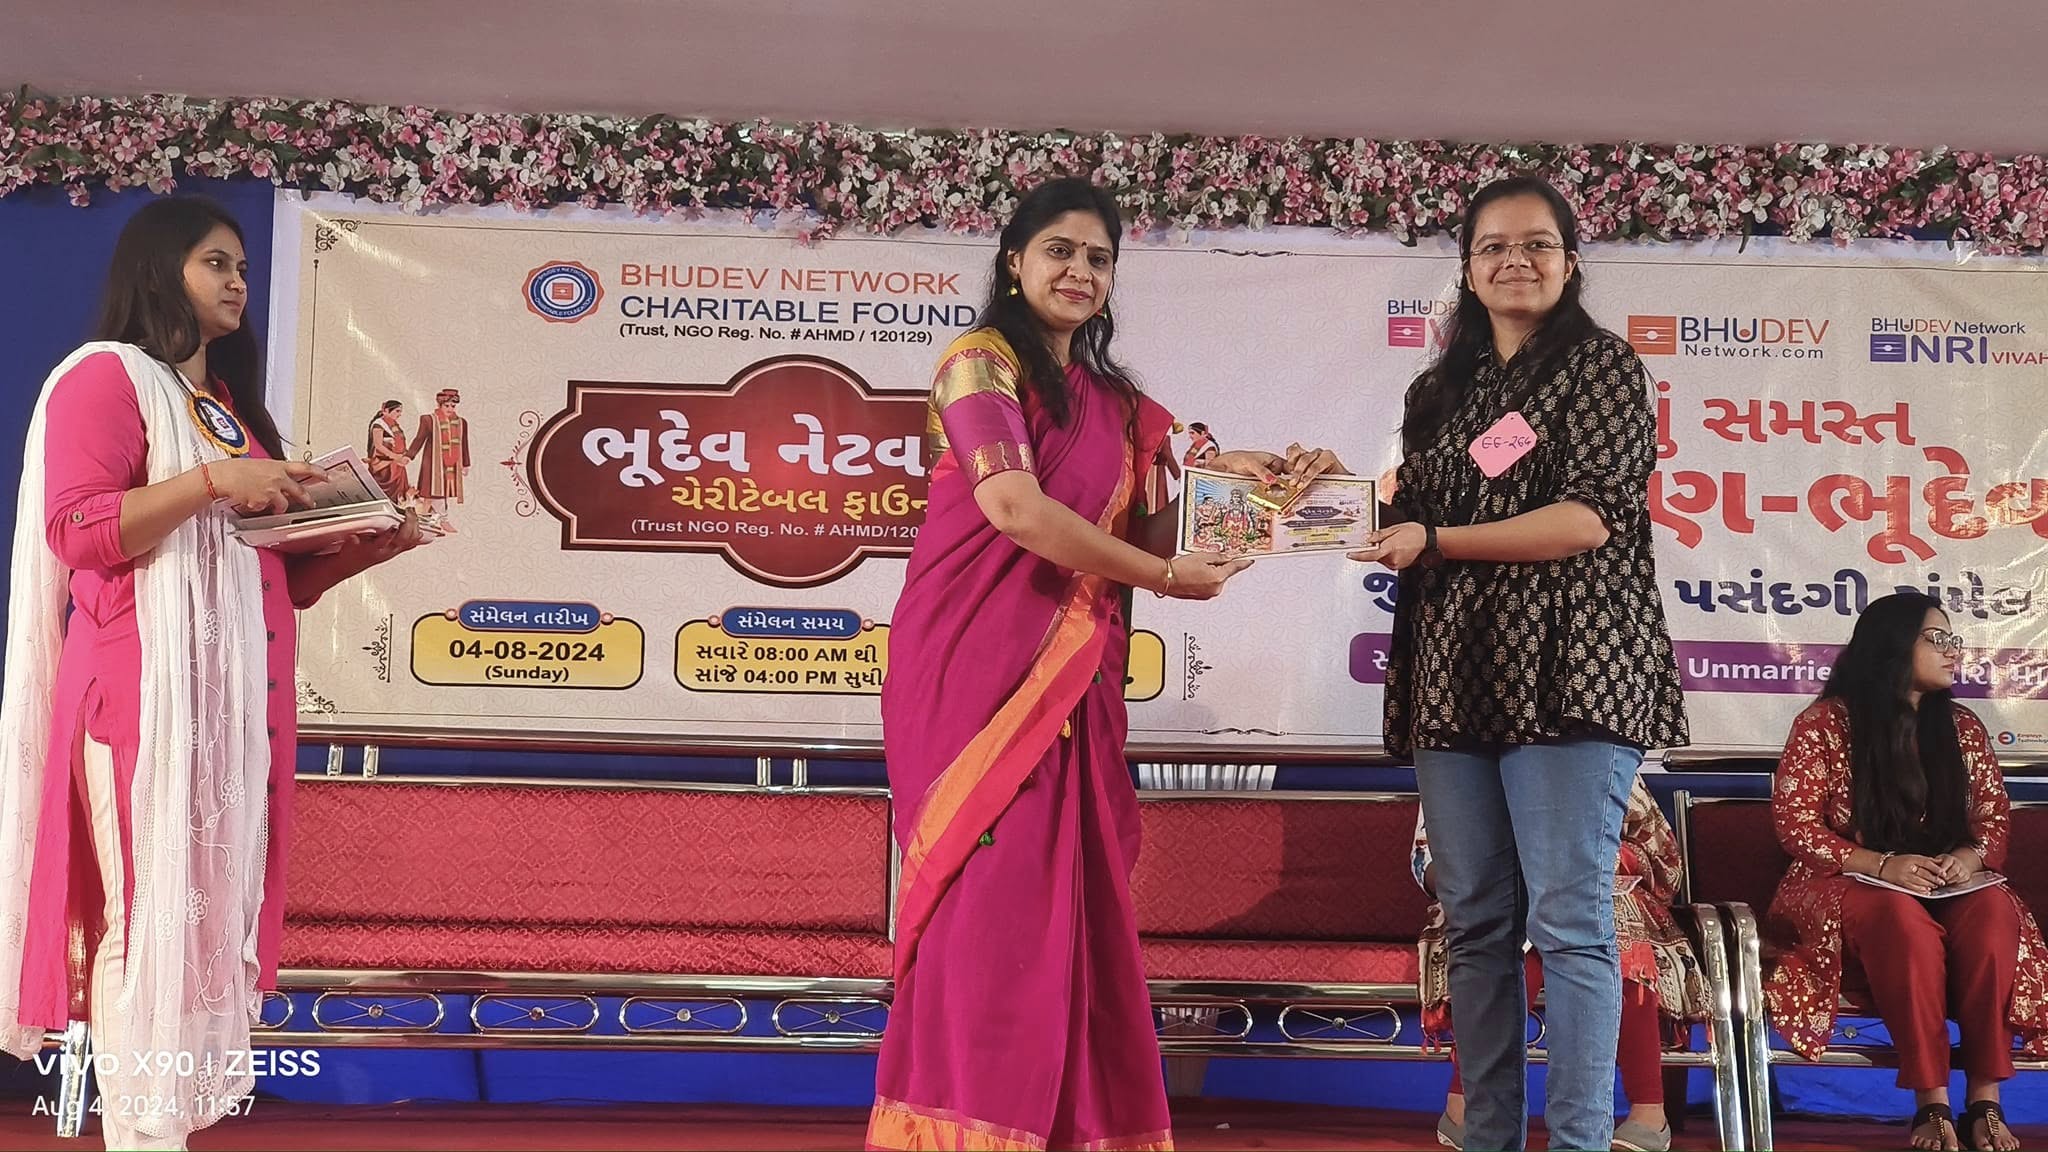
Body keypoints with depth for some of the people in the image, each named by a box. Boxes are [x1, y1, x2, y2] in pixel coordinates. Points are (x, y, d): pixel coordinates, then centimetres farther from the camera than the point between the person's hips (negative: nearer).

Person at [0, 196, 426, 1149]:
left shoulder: (232, 404, 23)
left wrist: (365, 544, 6)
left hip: (238, 686, 8)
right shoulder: (105, 375, -1)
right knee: (150, 907, -9)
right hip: (147, 681, -8)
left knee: (217, 898, 6)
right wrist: (213, 479, -17)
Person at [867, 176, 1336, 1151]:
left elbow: (1145, 536, 15)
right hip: (977, 659, -6)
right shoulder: (981, 360, -1)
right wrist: (1165, 579, -11)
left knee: (1065, 897, 4)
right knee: (991, 894, -9)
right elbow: (1012, 505, -15)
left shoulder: (1115, 402, 20)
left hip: (1072, 674, 6)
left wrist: (1218, 475, -2)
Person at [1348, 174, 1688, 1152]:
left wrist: (1434, 541, -10)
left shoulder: (1599, 364, 3)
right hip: (1456, 676, 5)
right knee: (1475, 922, 6)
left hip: (1563, 669, -5)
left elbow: (1588, 518, -9)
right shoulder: (1437, 393, 20)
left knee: (1568, 920, -8)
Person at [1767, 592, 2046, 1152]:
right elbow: (1794, 822, -7)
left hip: (1949, 889, 4)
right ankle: (1932, 1103, -33)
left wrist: (1971, 857, -11)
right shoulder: (1825, 722, -3)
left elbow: (1995, 816, 14)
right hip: (1848, 886, -4)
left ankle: (1985, 1100, -30)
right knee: (1902, 917, -38)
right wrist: (1882, 864, -20)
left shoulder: (1962, 726, 12)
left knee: (1994, 909, -31)